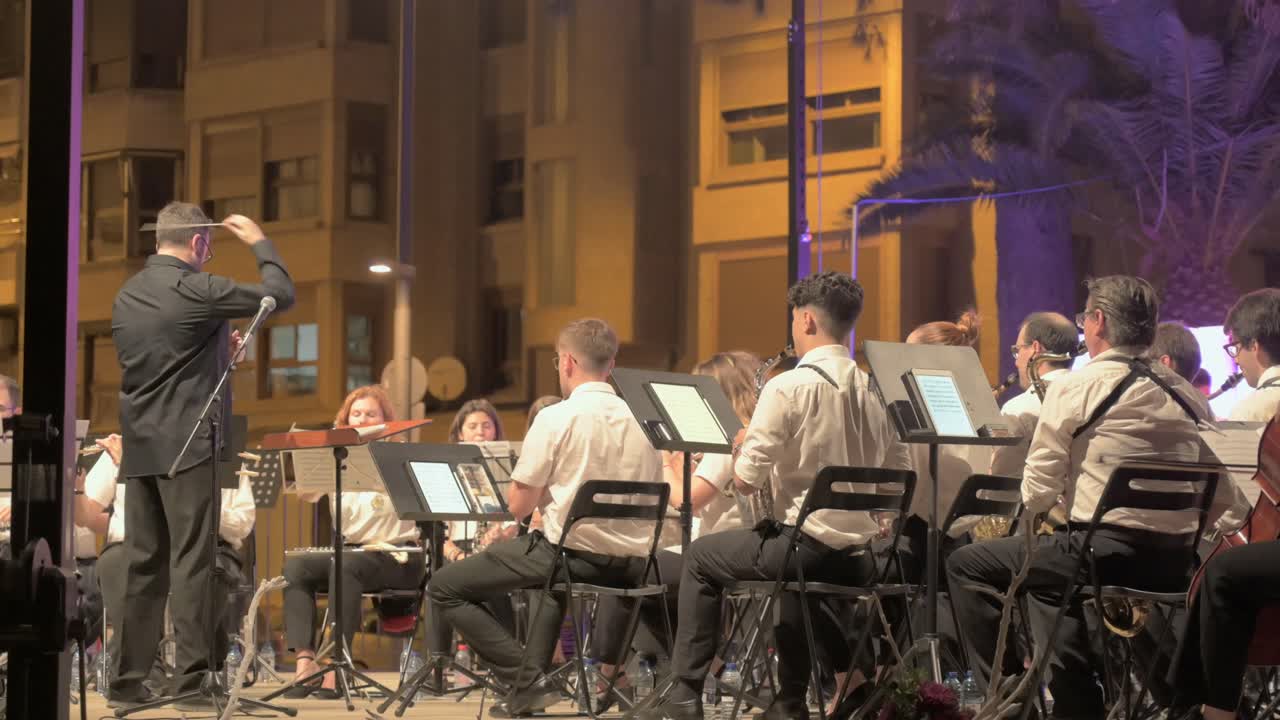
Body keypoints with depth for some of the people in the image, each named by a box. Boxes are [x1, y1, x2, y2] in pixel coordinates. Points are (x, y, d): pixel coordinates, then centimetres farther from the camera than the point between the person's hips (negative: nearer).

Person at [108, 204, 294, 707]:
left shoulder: (126, 295, 12)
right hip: (187, 445, -7)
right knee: (191, 563, -5)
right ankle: (192, 679, -6)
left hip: (138, 447, 7)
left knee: (143, 564, 9)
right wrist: (259, 242, 8)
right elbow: (281, 295, -5)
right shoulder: (195, 290, -12)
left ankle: (128, 678, 11)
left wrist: (217, 349, 19)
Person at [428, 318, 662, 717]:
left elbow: (518, 506, -11)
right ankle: (535, 671, 38)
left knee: (443, 589, 6)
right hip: (632, 563, 7)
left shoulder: (557, 418, -12)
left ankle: (527, 678, -3)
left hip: (572, 549, -7)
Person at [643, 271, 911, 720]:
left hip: (805, 546, -6)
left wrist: (741, 444, 8)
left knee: (701, 556, 18)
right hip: (859, 556, 6)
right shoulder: (870, 391, 5)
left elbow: (745, 480, -13)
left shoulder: (788, 386, -14)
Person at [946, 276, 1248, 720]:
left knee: (966, 564, 10)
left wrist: (1055, 501, 18)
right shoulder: (1187, 396, 10)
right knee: (1051, 562, 34)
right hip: (1178, 565, 7)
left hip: (1107, 553, -7)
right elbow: (1228, 508, 11)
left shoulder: (1076, 386, -6)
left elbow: (1036, 494, -3)